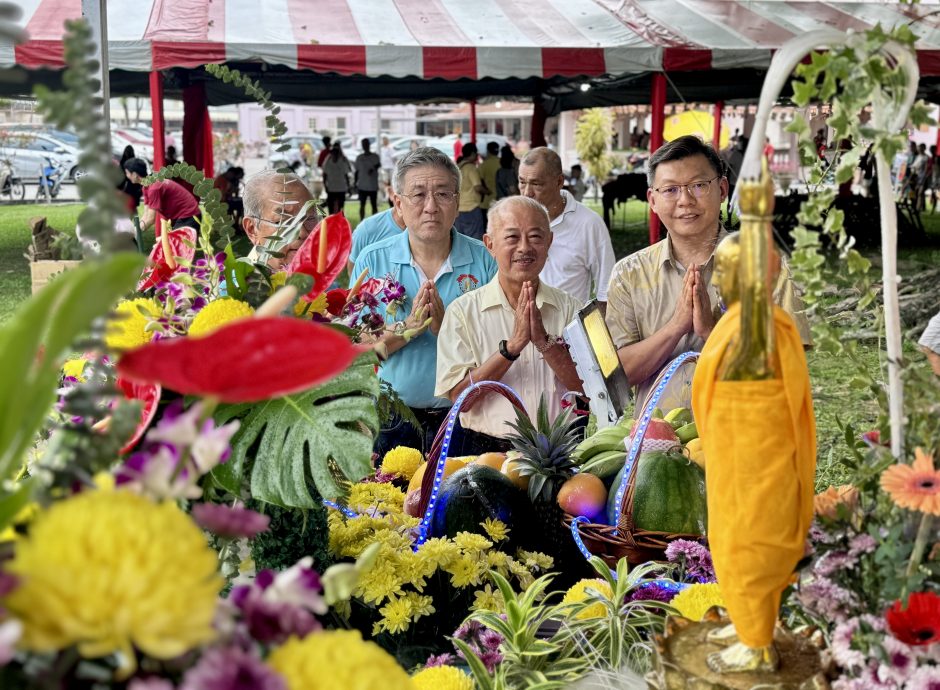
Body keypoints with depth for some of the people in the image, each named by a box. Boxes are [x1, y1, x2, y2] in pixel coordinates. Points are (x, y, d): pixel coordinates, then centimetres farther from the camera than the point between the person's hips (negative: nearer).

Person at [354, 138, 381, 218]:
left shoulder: (375, 156, -1)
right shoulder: (359, 157, 7)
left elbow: (378, 164, -21)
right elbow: (357, 171, 13)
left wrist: (373, 169, -43)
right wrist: (356, 183, 9)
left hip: (373, 186, -2)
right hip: (362, 185, 2)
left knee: (374, 205, 3)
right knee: (362, 205, 3)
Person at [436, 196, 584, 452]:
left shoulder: (571, 309, 11)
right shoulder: (463, 311, 6)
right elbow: (460, 397, -4)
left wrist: (544, 341, -8)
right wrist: (513, 345, -11)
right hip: (487, 449, -2)